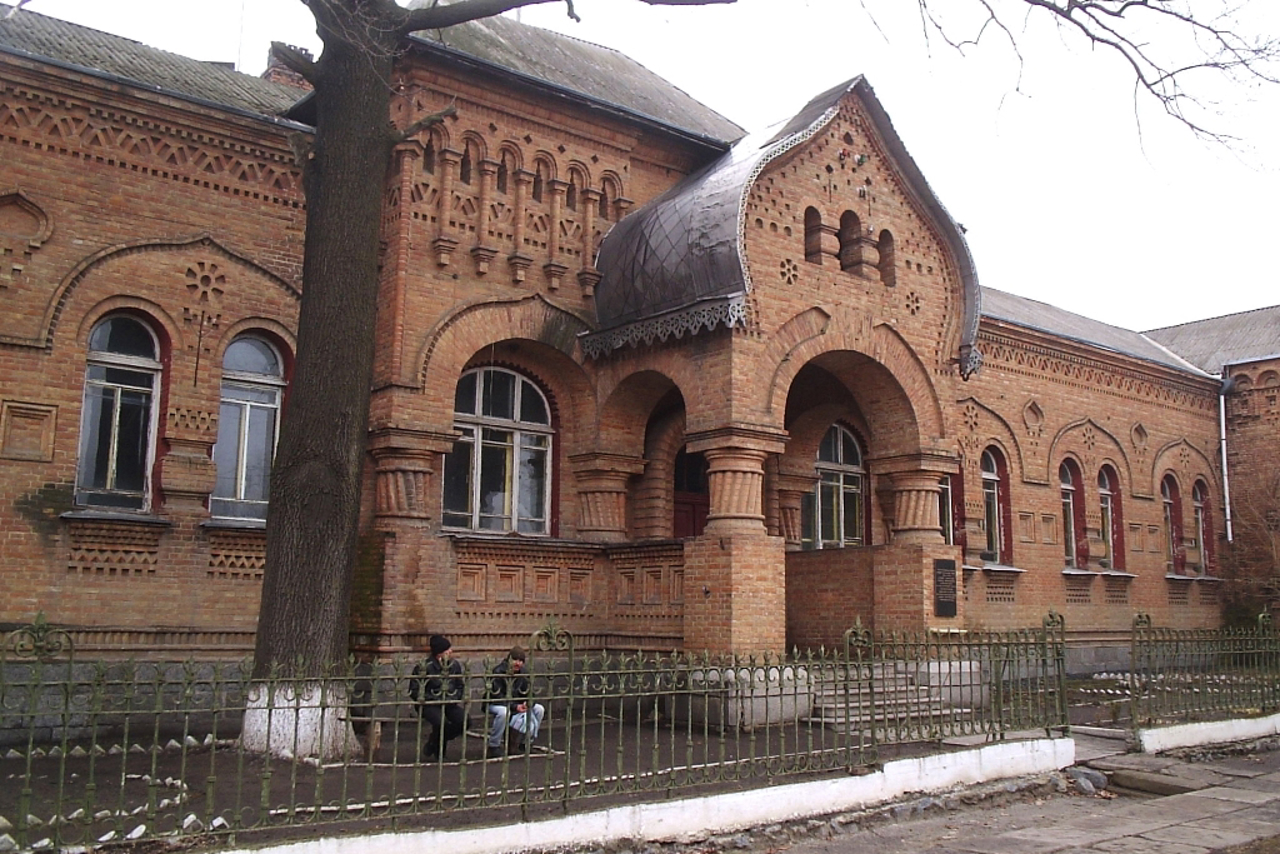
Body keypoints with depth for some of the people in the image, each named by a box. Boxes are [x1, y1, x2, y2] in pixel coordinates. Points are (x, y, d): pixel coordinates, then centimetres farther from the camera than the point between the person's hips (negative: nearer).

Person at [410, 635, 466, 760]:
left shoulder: (455, 665, 2)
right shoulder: (424, 667, -12)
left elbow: (461, 686, 15)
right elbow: (414, 691, -10)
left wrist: (456, 698, -5)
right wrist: (435, 699, -16)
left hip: (449, 703, 5)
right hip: (429, 704, -5)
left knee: (464, 721, -20)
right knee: (442, 722, -33)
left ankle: (435, 738, 8)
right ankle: (437, 751, 1)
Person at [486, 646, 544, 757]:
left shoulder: (522, 673, -2)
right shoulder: (499, 672, -22)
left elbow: (526, 694, 2)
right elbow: (497, 697, -26)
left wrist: (528, 703, -22)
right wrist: (514, 706, -35)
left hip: (516, 705, 7)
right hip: (494, 705, -7)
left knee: (539, 709, -5)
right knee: (503, 712, -40)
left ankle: (525, 743, 9)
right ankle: (493, 746, -22)